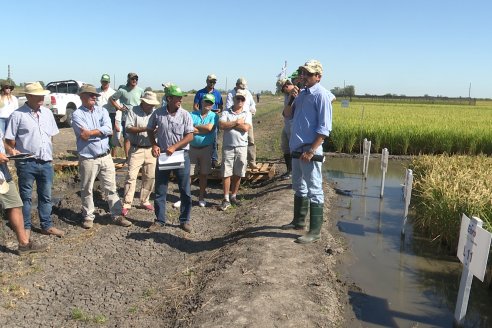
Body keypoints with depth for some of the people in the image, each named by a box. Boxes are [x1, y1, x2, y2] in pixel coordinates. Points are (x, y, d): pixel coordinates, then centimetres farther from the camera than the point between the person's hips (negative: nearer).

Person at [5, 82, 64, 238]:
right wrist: (17, 156, -6)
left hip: (46, 162, 5)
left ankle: (47, 225, 24)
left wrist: (49, 154, 13)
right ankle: (26, 227, 19)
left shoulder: (47, 113, 8)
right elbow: (10, 140, -5)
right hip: (27, 163, -5)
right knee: (26, 197, 8)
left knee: (46, 196, 13)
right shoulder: (18, 115, -9)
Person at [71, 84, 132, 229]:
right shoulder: (77, 114, -4)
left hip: (106, 157, 4)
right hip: (88, 159, -3)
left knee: (111, 188, 8)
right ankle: (88, 217, 23)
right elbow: (84, 135, -17)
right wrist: (101, 131, -9)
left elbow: (109, 129, -9)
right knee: (87, 190, 8)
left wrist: (90, 132, -14)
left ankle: (117, 215, 17)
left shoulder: (102, 111, 8)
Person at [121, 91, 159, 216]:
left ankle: (145, 201, 24)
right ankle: (126, 204, 1)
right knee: (131, 176, -5)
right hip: (136, 149, -3)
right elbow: (128, 128, -12)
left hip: (150, 149, 4)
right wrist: (144, 129, -23)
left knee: (150, 177, 9)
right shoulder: (133, 111, -4)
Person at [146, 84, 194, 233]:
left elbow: (190, 136, -9)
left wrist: (174, 147, -18)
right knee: (160, 190, 8)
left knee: (185, 190, 5)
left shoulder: (185, 115, -7)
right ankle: (160, 220, 22)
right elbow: (150, 130, 11)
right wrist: (154, 145, -5)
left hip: (181, 155, -1)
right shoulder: (157, 113, -3)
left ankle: (184, 220, 19)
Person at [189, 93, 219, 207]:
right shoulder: (193, 114, 2)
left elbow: (209, 128, -18)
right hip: (192, 148, 0)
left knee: (203, 174, 9)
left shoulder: (214, 116, 0)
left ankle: (201, 197, 22)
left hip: (206, 148, 0)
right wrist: (203, 130, -17)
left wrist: (195, 127, -10)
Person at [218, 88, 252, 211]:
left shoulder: (247, 114, 7)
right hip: (228, 147, -1)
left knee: (238, 174, 9)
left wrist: (230, 124, -6)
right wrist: (237, 122, -8)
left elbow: (246, 128, -10)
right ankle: (226, 199, 5)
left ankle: (233, 196, 23)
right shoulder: (226, 112, 5)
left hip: (241, 147, 1)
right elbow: (221, 125, -12)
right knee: (226, 173, -1)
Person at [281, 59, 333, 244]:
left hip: (310, 149, -9)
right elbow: (287, 115, 15)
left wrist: (311, 151, -23)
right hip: (296, 147, 9)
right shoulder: (302, 93, 12)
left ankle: (315, 231, 5)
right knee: (298, 186, 19)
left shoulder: (321, 95, -12)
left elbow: (324, 128, -17)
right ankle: (298, 221, 34)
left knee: (314, 190, -2)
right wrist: (291, 99, -2)